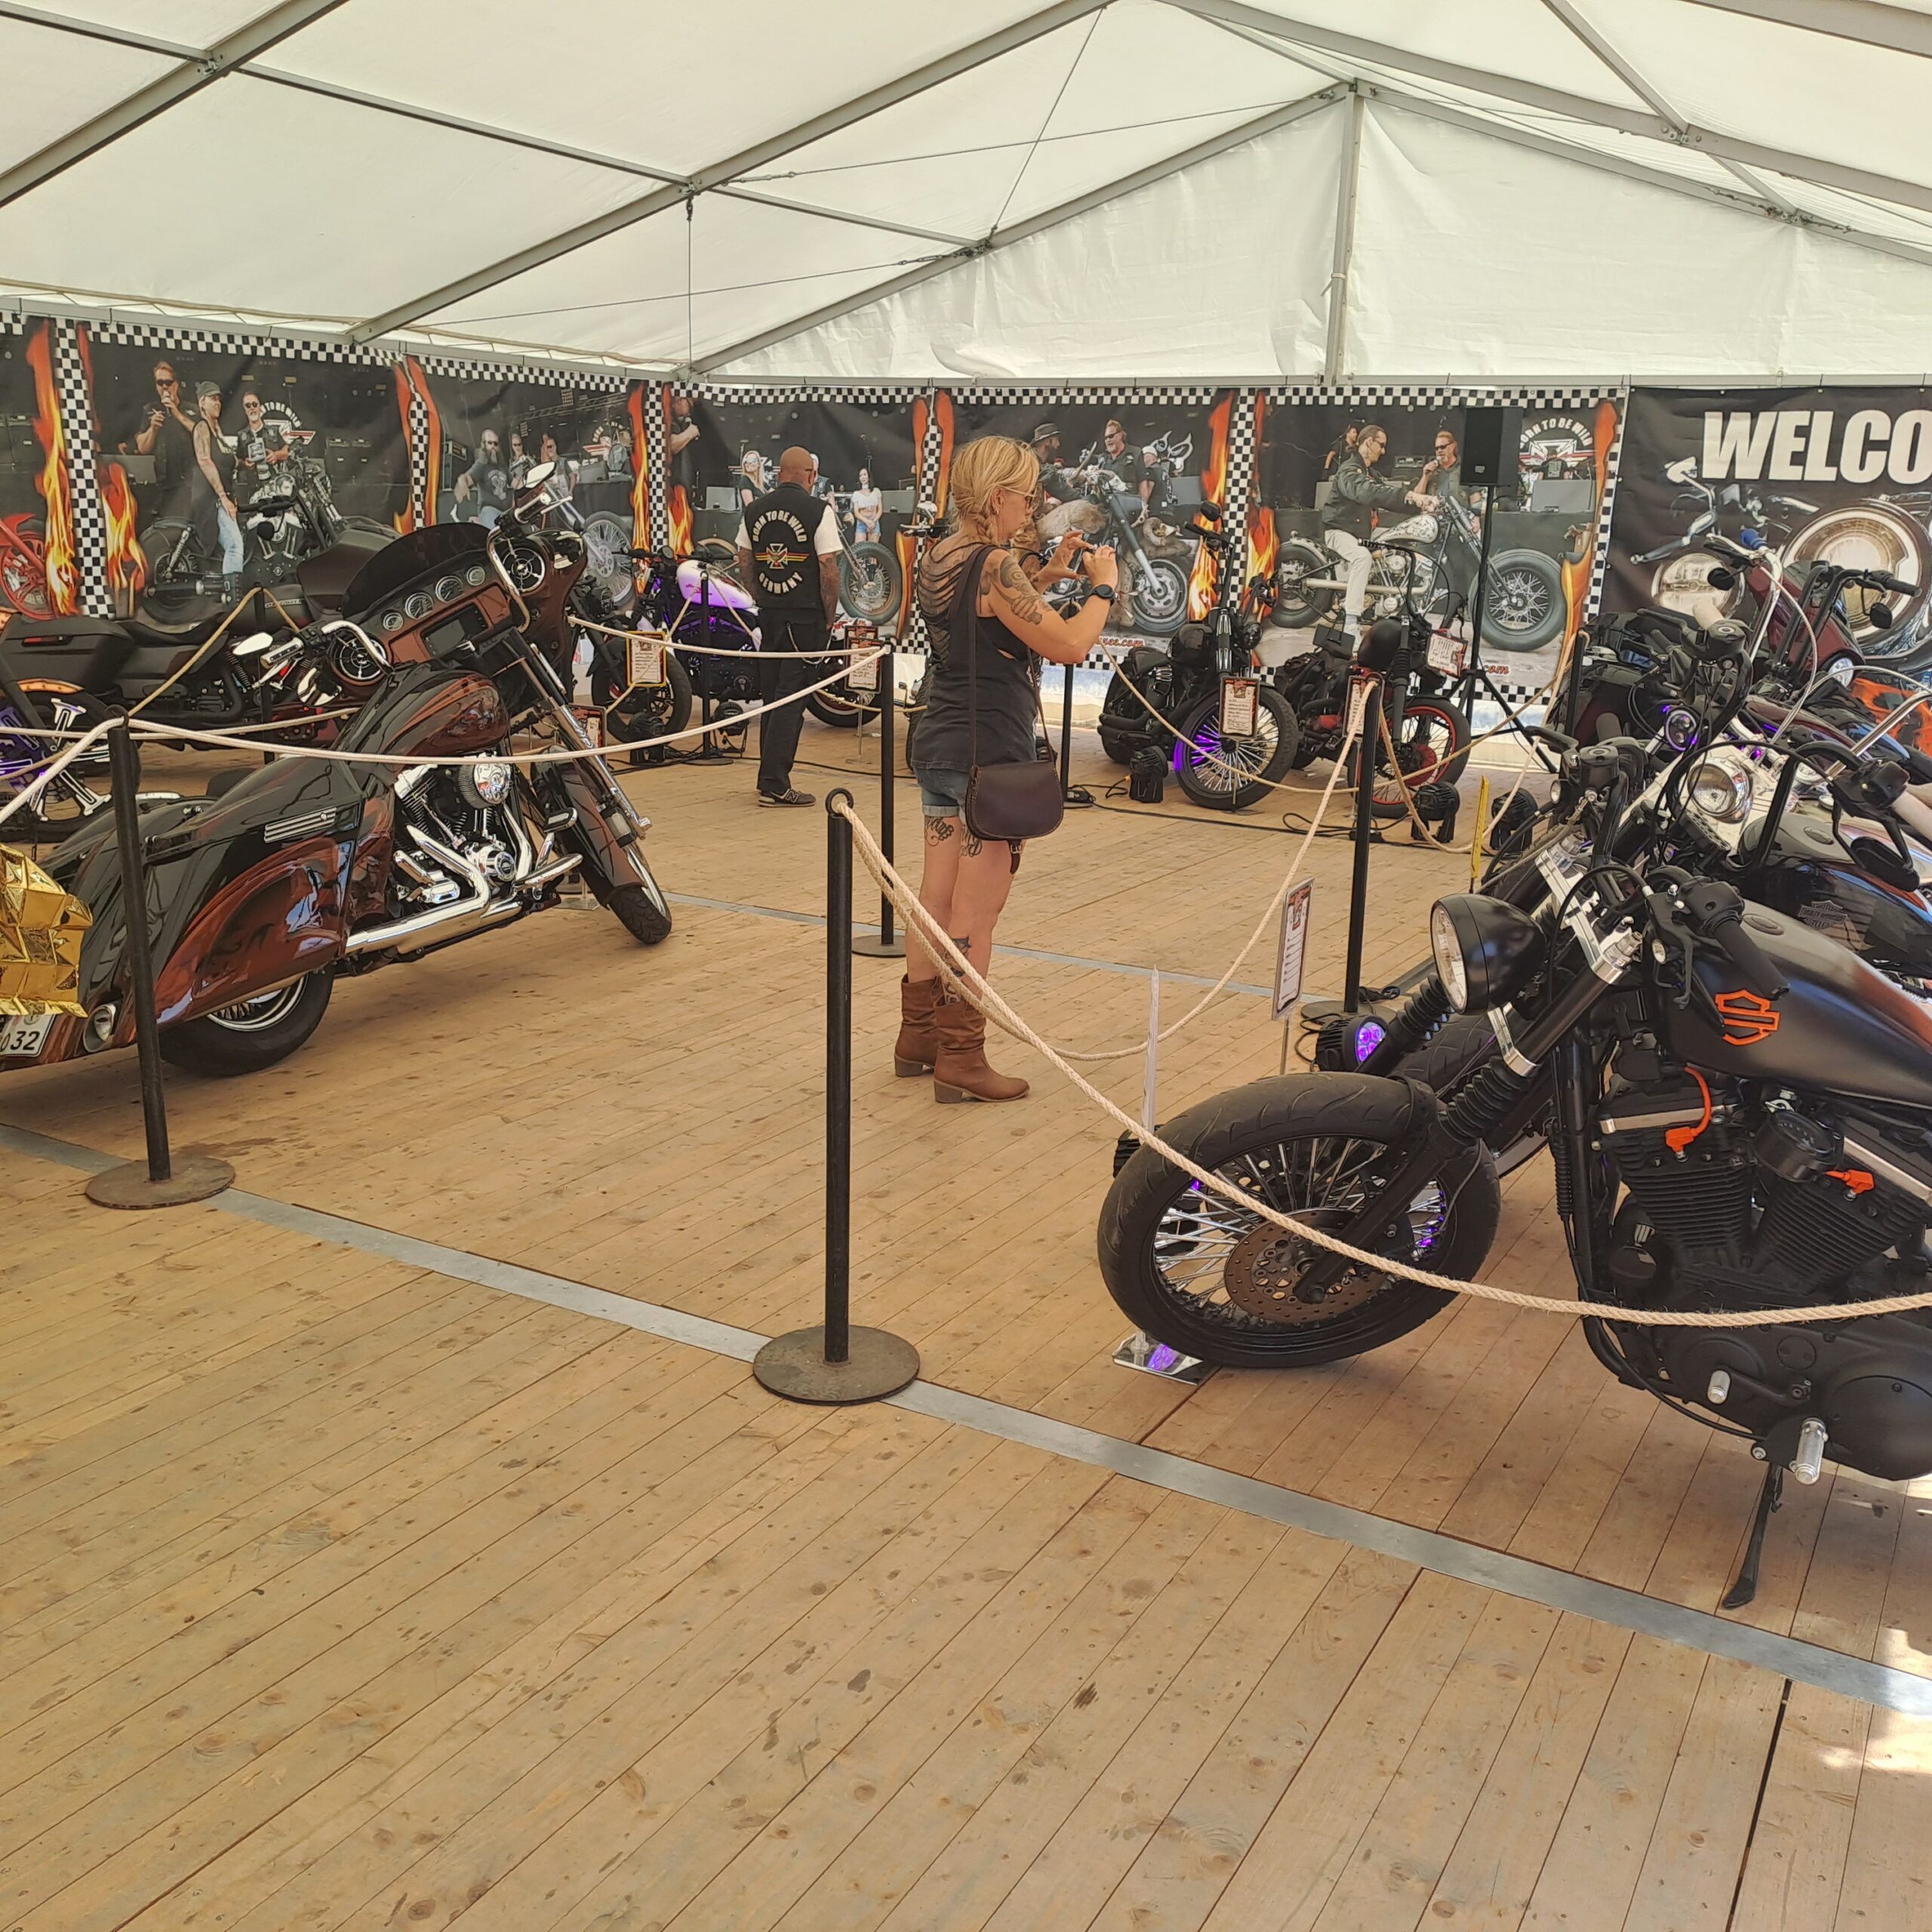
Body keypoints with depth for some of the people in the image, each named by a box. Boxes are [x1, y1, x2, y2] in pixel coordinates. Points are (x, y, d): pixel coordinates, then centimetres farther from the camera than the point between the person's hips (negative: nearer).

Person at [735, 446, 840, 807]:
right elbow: (828, 571, -12)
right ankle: (774, 784, -5)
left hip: (768, 615, 6)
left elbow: (744, 565, 11)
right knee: (791, 699, -4)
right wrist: (829, 619, -2)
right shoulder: (819, 511, -9)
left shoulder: (754, 510, 7)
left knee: (770, 696, 14)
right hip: (806, 617, -6)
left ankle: (771, 776, 21)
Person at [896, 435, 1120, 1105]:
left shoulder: (939, 555, 8)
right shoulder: (996, 568, -19)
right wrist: (1103, 587, -4)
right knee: (975, 916, -2)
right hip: (990, 755, -9)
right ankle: (961, 1060, 6)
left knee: (936, 899, 15)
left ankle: (917, 1036, 25)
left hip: (940, 746, 9)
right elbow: (1069, 647, -19)